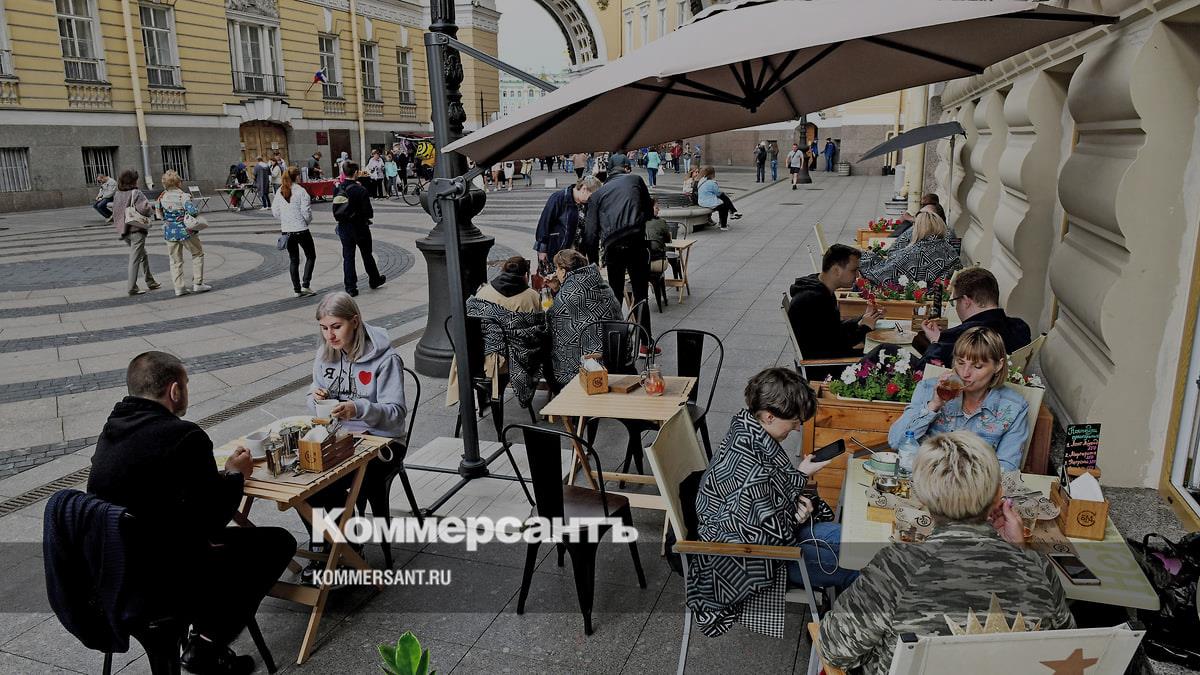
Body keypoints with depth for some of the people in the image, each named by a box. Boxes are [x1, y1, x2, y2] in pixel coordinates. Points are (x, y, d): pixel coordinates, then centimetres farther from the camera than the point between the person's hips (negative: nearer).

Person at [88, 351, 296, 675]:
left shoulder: (111, 430, 3)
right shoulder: (184, 436, -22)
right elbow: (216, 517, -14)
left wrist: (221, 473, 13)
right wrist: (235, 475, 3)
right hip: (162, 586, -8)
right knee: (278, 542, 5)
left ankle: (201, 635, 24)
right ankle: (207, 646, 10)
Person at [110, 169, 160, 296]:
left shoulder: (117, 194, 8)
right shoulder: (135, 193, -13)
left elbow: (115, 213, 13)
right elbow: (144, 208, -25)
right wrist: (152, 207, -6)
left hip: (123, 230, 7)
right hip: (136, 230, -7)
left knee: (143, 255, 20)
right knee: (135, 259, -3)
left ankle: (150, 282, 26)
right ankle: (132, 288, -2)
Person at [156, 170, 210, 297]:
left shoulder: (162, 197, -1)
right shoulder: (183, 196, -17)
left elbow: (159, 213, 11)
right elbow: (193, 211, -29)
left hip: (169, 232, 4)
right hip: (186, 231, -4)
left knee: (175, 260, 12)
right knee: (197, 254, 14)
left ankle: (178, 287, 11)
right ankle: (197, 284, 10)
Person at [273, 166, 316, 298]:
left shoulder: (280, 191, 3)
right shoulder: (301, 191, -13)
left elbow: (275, 211, 6)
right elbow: (306, 212, -15)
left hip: (286, 231, 5)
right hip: (301, 230, -5)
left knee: (293, 260, 12)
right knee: (311, 256, 10)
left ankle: (297, 289, 14)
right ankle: (305, 285, -2)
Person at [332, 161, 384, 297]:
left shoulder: (337, 189, -3)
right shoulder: (360, 190, -17)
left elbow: (336, 210, 4)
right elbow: (369, 212, -14)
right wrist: (368, 215, 5)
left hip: (343, 227, 3)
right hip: (360, 227, -3)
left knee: (347, 257, 8)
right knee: (367, 255, 15)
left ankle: (351, 287, 7)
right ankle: (374, 280, 31)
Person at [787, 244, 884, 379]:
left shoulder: (822, 291, 7)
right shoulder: (812, 300, -26)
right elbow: (835, 346, -24)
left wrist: (863, 319, 3)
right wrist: (864, 327, -12)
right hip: (819, 372, -10)